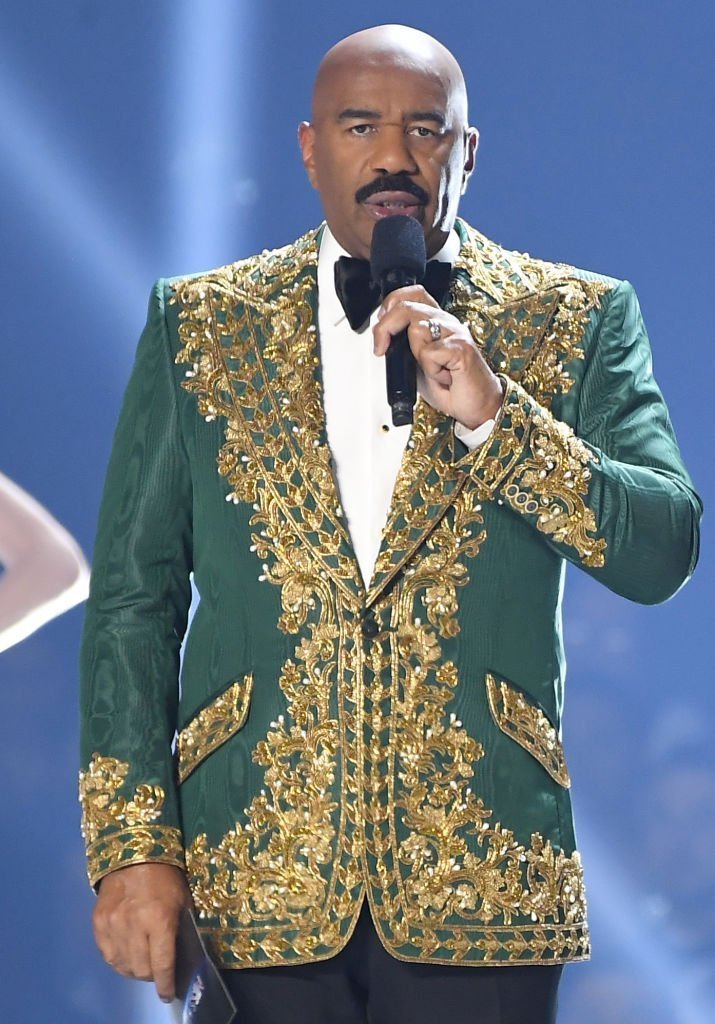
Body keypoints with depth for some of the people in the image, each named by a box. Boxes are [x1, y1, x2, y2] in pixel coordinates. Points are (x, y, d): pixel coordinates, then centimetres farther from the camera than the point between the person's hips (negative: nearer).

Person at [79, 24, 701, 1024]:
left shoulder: (576, 321, 5)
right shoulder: (200, 322, 7)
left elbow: (664, 552, -4)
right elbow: (134, 598, 5)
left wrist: (493, 416, -17)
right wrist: (131, 847, -4)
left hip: (481, 870, 0)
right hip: (256, 872, 1)